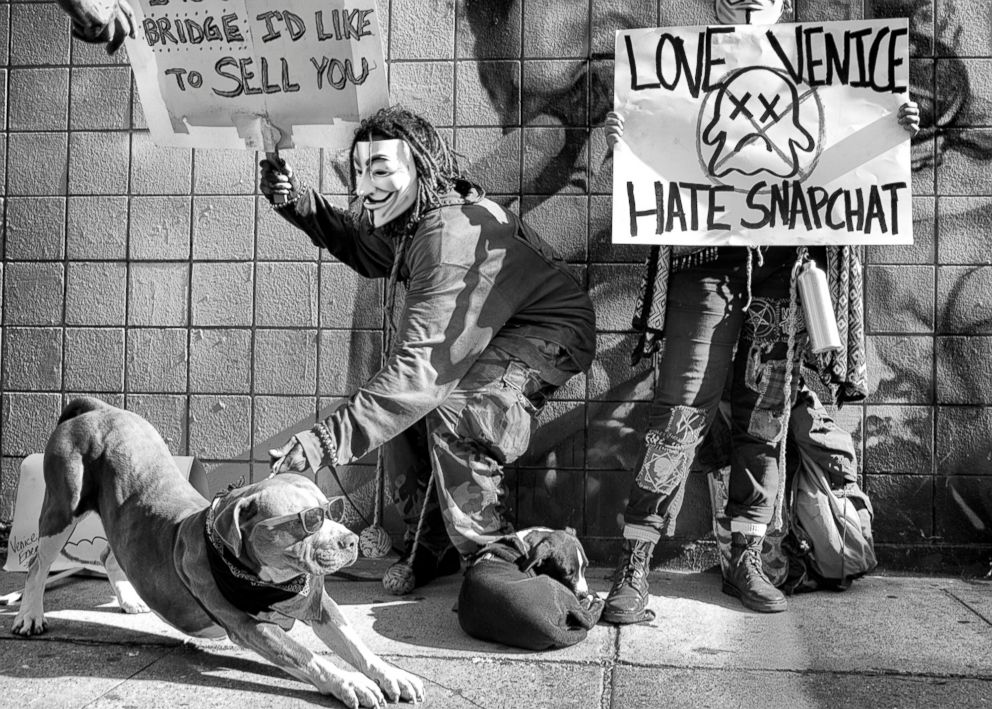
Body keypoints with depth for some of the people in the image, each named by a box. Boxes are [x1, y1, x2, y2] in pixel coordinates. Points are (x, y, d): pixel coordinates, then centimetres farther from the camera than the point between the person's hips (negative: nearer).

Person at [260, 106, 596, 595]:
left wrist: (329, 440, -44)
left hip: (550, 333, -9)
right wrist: (300, 204, 2)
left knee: (457, 411, -31)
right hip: (492, 328, 10)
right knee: (396, 401, -3)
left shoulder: (453, 238, -34)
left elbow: (421, 366, -41)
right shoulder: (411, 218, -4)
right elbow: (362, 248, 19)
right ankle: (429, 548, 12)